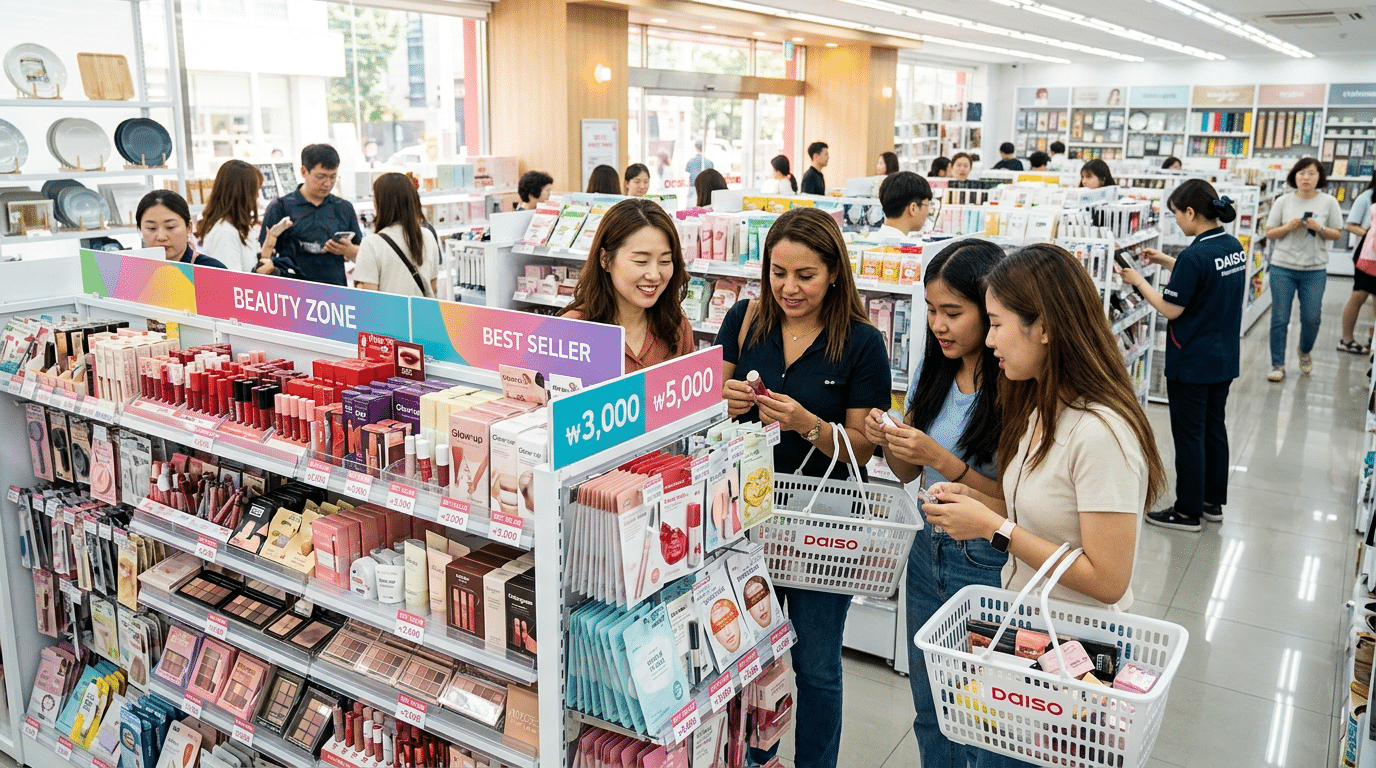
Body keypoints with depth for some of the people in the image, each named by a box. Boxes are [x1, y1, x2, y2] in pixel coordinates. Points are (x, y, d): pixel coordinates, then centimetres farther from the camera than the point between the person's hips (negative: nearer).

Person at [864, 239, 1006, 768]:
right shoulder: (934, 370, 1)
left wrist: (942, 459, -26)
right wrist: (888, 442, -11)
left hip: (987, 565, -6)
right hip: (929, 548, 6)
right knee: (930, 711, 22)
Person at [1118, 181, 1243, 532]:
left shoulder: (1195, 255, -24)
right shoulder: (1234, 247, 3)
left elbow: (1171, 308, -19)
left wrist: (1138, 281, -8)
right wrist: (1166, 261, 16)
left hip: (1191, 364, -9)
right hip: (1224, 358, 9)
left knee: (1189, 435, 2)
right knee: (1214, 427, 18)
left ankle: (1188, 512, 12)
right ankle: (1213, 501, 30)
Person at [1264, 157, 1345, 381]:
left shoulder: (1328, 202, 0)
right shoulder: (1283, 201, 0)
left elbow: (1337, 234, 3)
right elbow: (1269, 233, 2)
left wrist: (1319, 228, -15)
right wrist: (1288, 227, -16)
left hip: (1315, 270, 1)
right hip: (1283, 268, 0)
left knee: (1312, 318, 6)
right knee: (1279, 319, 1)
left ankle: (1305, 351, 36)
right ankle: (1277, 365, 12)